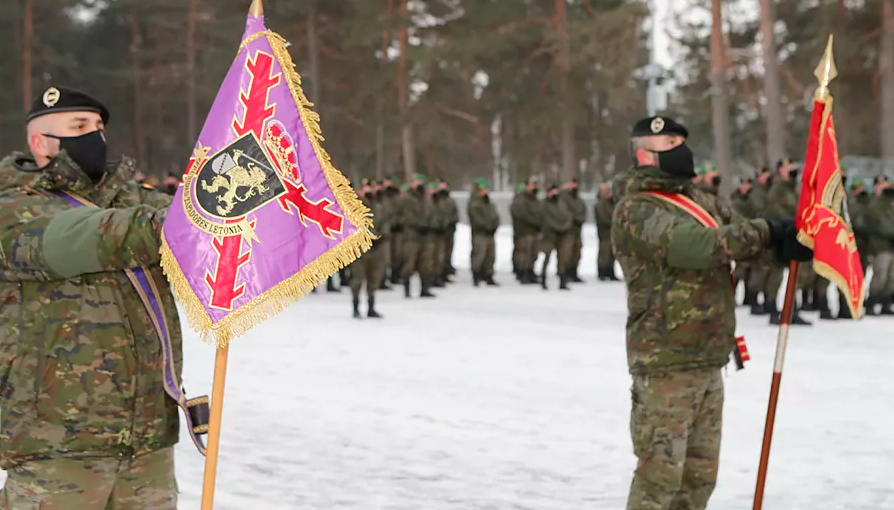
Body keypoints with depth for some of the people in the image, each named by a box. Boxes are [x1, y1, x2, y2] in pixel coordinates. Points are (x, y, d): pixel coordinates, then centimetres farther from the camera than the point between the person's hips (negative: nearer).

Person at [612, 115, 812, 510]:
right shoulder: (636, 210, -14)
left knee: (699, 474, 15)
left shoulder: (696, 199, 16)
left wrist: (785, 241, -13)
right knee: (660, 472, -7)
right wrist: (767, 232, -19)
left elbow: (738, 233, 9)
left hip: (708, 361, 9)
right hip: (666, 364, -9)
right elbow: (698, 245, -26)